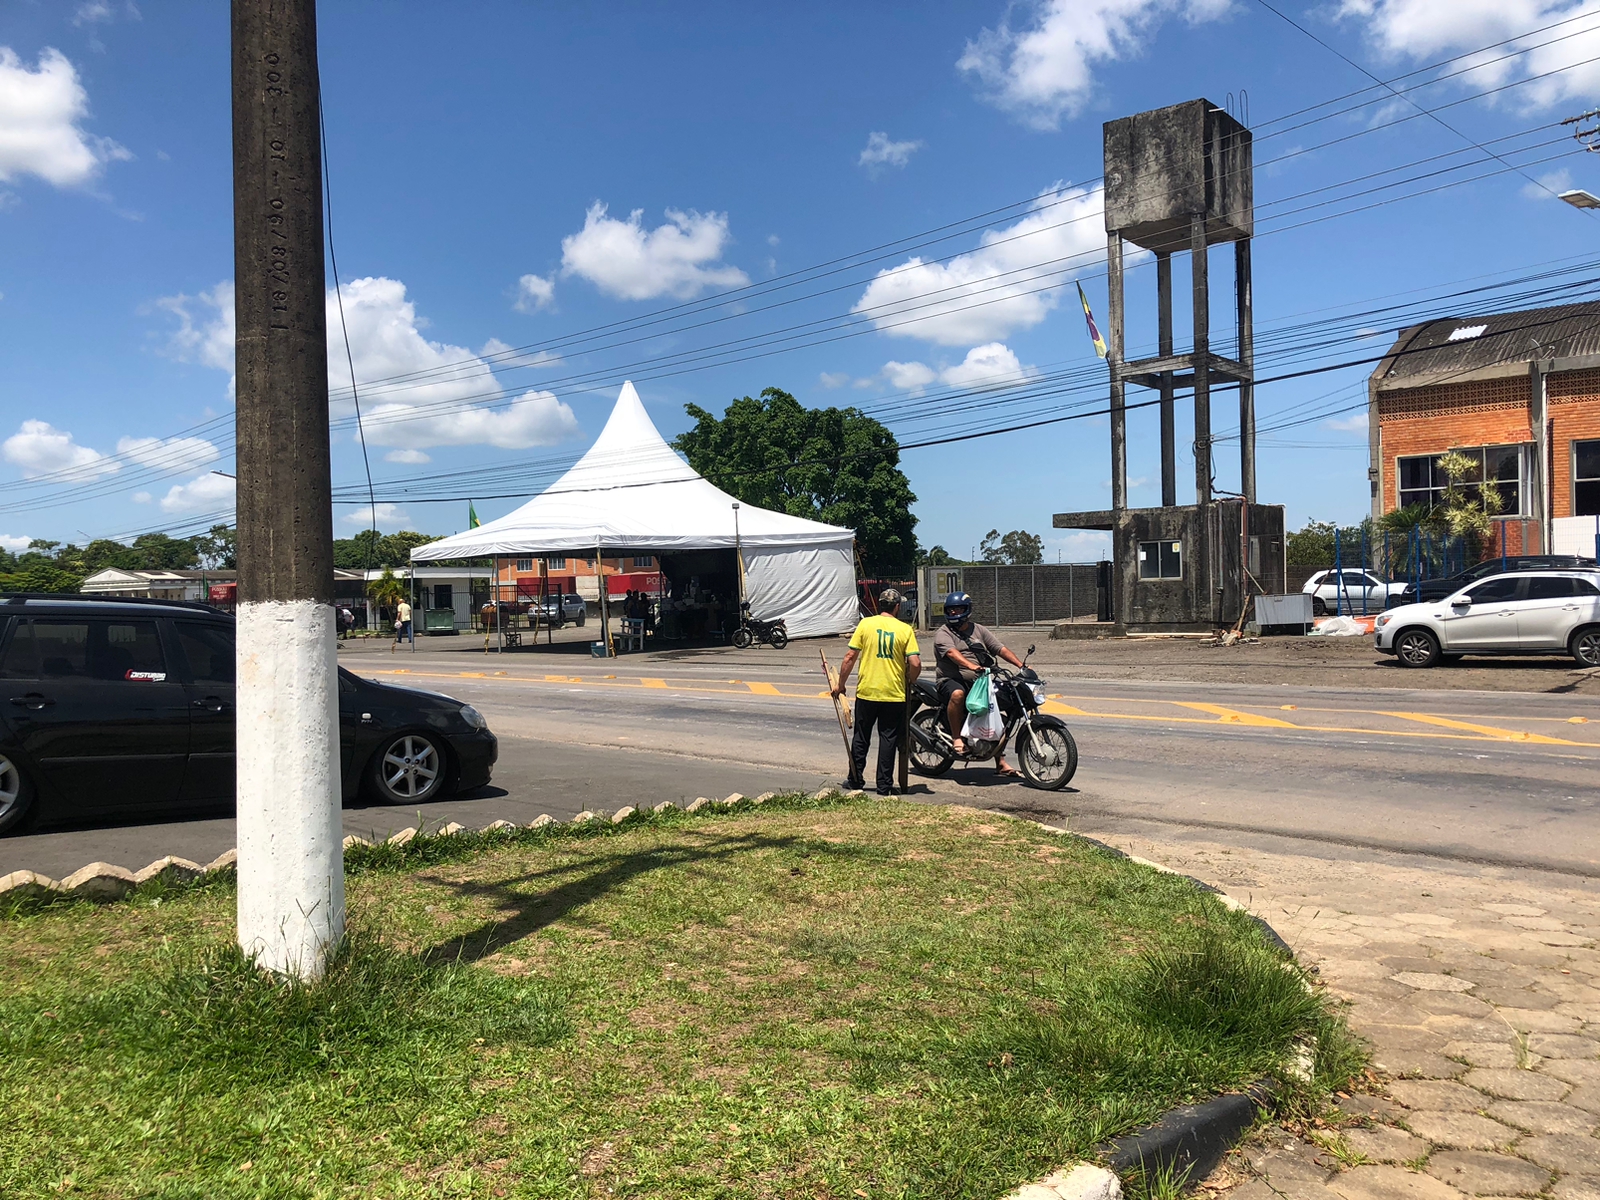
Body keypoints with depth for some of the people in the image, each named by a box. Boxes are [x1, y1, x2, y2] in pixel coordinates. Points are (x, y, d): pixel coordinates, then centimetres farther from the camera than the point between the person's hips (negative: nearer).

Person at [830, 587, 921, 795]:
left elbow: (850, 657, -4)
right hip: (894, 693, -1)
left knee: (861, 738, 15)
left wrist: (841, 684, 7)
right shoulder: (905, 629, -4)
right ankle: (884, 784, 8)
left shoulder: (866, 624, -3)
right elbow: (915, 664, -10)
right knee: (888, 739, 7)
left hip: (866, 692, 1)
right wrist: (910, 682, 10)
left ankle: (856, 779, 22)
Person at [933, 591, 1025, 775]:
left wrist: (1021, 665, -3)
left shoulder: (978, 630, 17)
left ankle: (1000, 763, 11)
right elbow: (952, 652, -22)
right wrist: (970, 665, -41)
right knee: (958, 694, -39)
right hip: (952, 680, -6)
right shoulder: (943, 633, -2)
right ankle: (957, 737, -24)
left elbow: (1000, 649, 11)